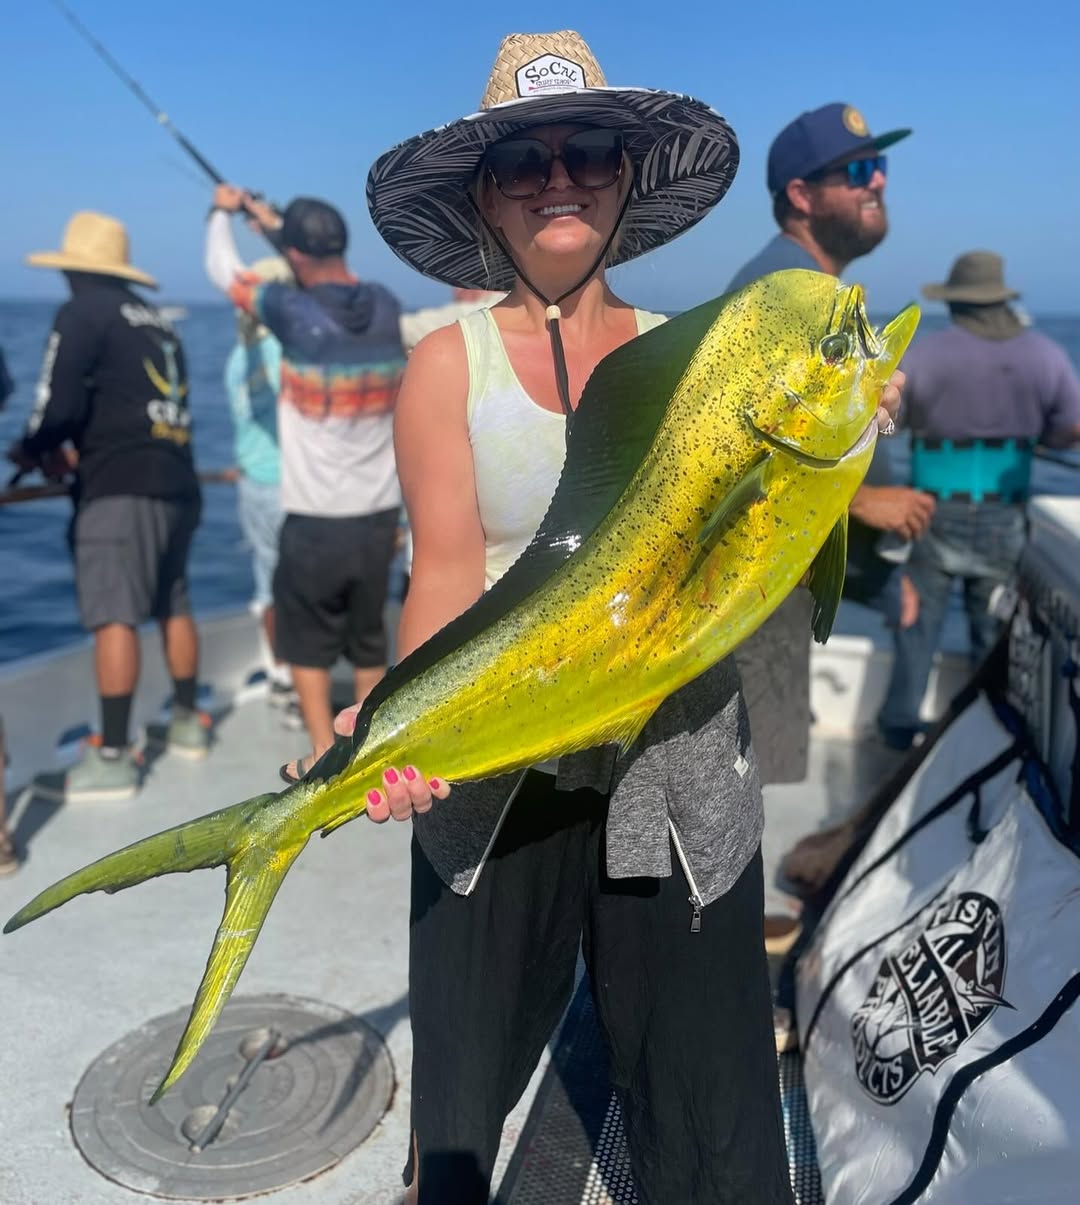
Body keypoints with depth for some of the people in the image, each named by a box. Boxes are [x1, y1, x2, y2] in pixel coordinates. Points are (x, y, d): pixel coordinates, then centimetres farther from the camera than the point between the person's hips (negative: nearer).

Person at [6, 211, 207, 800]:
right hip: (178, 484, 8)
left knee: (113, 617, -8)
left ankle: (112, 757, -7)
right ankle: (187, 721, 28)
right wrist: (77, 449, 20)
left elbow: (60, 403, -11)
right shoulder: (157, 320, 19)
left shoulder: (82, 312, -3)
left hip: (122, 488, -8)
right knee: (173, 605, 18)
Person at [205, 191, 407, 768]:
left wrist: (222, 212, 24)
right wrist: (274, 221, 33)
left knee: (308, 642, 12)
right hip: (380, 514, 4)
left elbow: (223, 269, 4)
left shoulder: (293, 311, -12)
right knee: (368, 641, 17)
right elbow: (337, 277, 23)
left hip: (315, 519, -4)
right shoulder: (386, 307, 1)